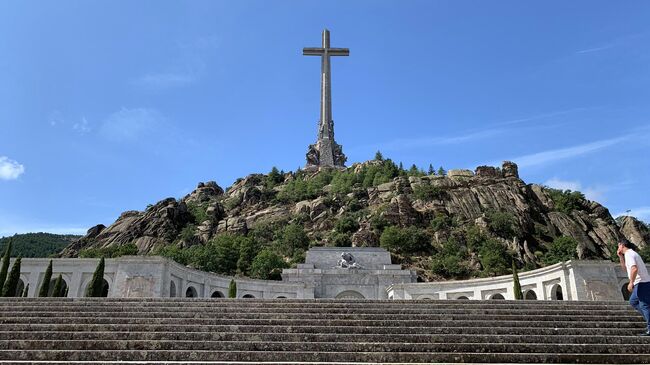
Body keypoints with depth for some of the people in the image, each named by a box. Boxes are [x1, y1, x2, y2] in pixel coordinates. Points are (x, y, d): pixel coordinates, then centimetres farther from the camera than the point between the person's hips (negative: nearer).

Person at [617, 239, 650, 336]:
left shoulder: (629, 254, -13)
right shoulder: (631, 254, 20)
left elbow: (634, 269, -27)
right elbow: (625, 268, 28)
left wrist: (631, 283, -22)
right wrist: (621, 257, 19)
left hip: (642, 283, -10)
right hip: (640, 283, 10)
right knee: (633, 301, 19)